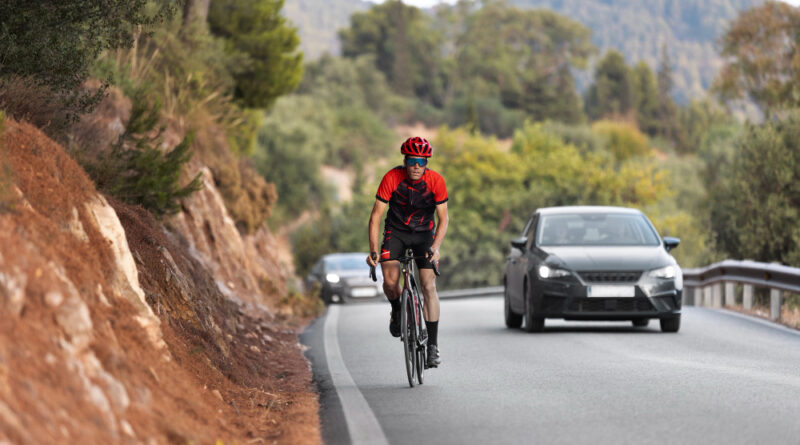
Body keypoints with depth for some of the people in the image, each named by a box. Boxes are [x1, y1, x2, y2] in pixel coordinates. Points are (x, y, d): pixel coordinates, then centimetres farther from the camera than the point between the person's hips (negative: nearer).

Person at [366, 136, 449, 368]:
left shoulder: (436, 181, -20)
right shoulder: (392, 178, -22)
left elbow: (443, 218, -16)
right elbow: (376, 215, -19)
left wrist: (435, 248, -31)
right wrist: (373, 251, -27)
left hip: (424, 234, 0)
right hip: (396, 232, 0)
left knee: (428, 286, -13)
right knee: (390, 282, -21)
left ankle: (433, 345, -10)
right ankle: (397, 310, 14)